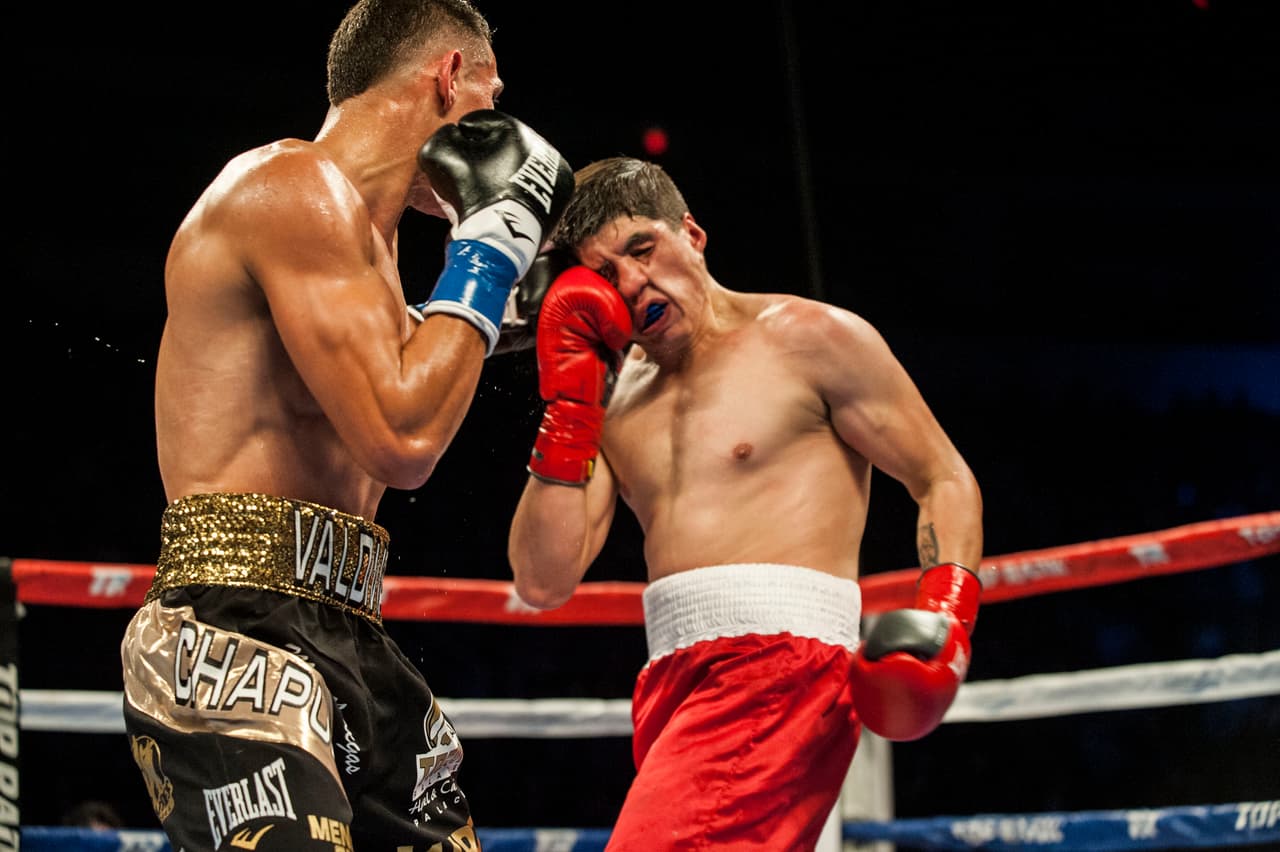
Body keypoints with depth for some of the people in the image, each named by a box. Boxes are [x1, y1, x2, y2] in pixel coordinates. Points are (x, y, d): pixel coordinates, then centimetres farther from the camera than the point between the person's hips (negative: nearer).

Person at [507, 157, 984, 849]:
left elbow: (946, 482, 6)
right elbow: (543, 584, 8)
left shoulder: (809, 338, 5)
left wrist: (943, 624, -11)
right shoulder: (613, 397, 18)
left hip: (781, 661, -7)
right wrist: (566, 399, 5)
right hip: (671, 681, 7)